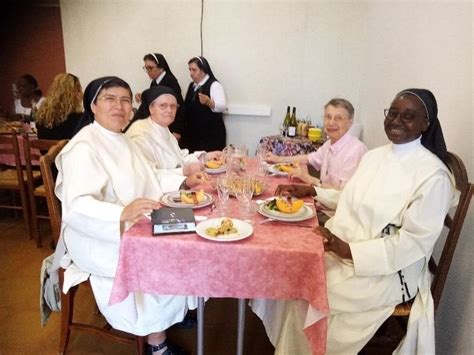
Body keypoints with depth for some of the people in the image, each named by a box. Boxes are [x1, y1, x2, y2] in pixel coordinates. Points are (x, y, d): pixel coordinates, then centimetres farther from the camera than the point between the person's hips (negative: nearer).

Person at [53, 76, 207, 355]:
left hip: (132, 229, 9)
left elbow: (142, 182, 17)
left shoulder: (121, 141, 9)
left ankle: (175, 314, 22)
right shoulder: (84, 147, -20)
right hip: (101, 241, -9)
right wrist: (123, 214, -46)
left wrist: (182, 182, 5)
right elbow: (76, 206, -30)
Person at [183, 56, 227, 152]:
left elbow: (222, 107, -22)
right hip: (192, 133, 7)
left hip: (211, 134, -7)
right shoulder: (192, 85, 14)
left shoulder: (214, 85, -8)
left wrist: (208, 102, -38)